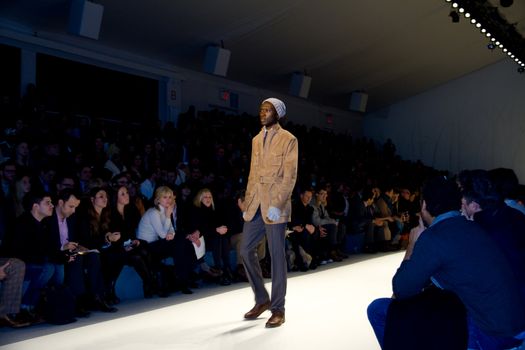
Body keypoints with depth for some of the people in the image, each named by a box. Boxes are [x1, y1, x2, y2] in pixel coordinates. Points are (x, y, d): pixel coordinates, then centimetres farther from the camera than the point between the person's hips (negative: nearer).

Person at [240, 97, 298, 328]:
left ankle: (278, 309, 10)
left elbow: (290, 176, -10)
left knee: (277, 256, -1)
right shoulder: (256, 140, 16)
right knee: (246, 250, 5)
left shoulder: (288, 139, -3)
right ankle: (261, 299, 22)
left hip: (275, 206, -6)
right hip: (255, 205, 6)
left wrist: (277, 205, -19)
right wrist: (247, 203, 12)